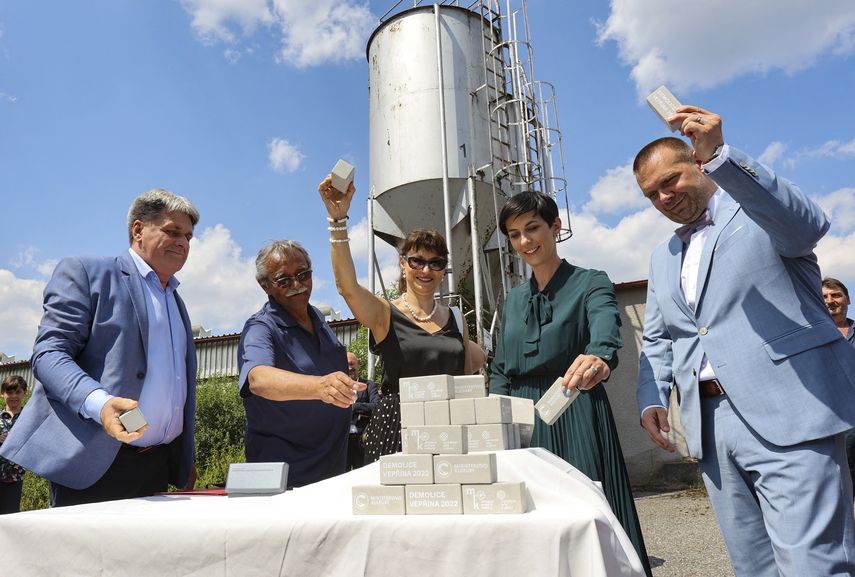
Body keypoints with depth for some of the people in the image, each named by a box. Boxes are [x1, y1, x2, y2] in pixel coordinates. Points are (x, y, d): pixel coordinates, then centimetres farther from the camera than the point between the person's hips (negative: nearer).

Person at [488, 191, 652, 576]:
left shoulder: (590, 283, -4)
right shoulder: (514, 299, 12)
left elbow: (606, 332, -26)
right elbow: (500, 372, 13)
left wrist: (598, 358, -49)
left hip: (576, 418, -5)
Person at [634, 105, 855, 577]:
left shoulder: (759, 210, 4)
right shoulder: (663, 258, 21)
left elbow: (808, 223, -20)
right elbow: (657, 338, 22)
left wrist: (719, 156, -30)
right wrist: (652, 397, 6)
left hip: (786, 414, -5)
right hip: (711, 424, 6)